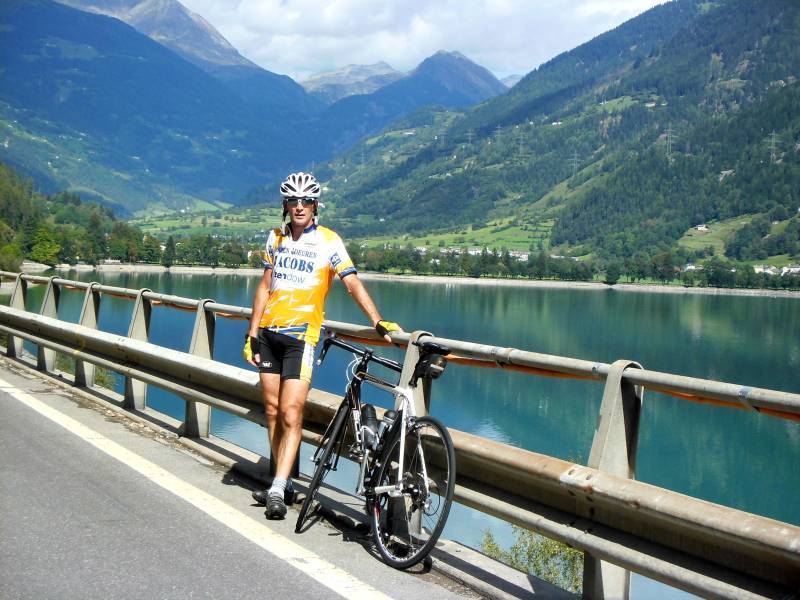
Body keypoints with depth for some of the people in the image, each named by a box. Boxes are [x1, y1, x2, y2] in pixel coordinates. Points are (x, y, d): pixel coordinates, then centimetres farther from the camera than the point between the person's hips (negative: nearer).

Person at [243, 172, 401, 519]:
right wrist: (252, 333, 10)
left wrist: (378, 322, -22)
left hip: (300, 336, -5)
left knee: (291, 414, -11)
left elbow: (353, 283, -12)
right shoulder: (276, 238, 10)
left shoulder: (328, 241, -5)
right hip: (268, 333, 5)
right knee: (272, 410, 9)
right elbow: (265, 286, 14)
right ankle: (284, 483, 20)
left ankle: (277, 490, -9)